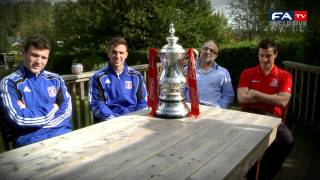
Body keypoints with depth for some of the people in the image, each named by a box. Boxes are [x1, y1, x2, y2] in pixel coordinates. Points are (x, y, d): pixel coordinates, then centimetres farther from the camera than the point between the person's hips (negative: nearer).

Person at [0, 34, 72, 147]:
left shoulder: (55, 79, 15)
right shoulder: (9, 83, 3)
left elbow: (66, 110, 3)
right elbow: (19, 119, -10)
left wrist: (31, 114, -7)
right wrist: (52, 109, -1)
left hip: (63, 132, 4)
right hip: (31, 138, -3)